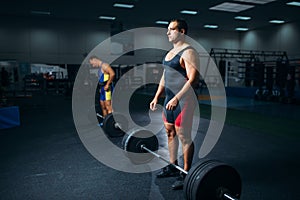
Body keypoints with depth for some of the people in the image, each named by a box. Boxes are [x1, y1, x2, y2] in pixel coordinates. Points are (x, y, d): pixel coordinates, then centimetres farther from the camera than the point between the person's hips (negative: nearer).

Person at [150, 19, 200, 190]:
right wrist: (157, 97, 16)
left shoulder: (188, 52, -12)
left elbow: (193, 79, -20)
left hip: (183, 101, -9)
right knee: (170, 134, 16)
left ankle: (185, 174, 12)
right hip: (170, 99, 10)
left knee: (184, 137, -1)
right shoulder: (170, 52, 17)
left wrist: (177, 98, -27)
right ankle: (172, 167, 32)